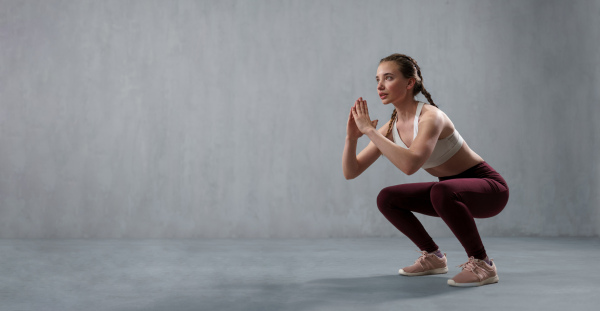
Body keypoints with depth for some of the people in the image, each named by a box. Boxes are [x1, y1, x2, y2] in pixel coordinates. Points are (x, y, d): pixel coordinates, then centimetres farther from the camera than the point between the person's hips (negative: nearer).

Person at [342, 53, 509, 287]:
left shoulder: (430, 117, -26)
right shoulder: (392, 128, -3)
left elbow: (410, 165, -44)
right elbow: (351, 172, -3)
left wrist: (370, 130, -36)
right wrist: (352, 137, -21)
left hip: (489, 187, -8)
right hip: (451, 191, 8)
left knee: (441, 191, -38)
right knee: (387, 199, 1)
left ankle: (482, 264, -20)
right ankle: (433, 257, 15)